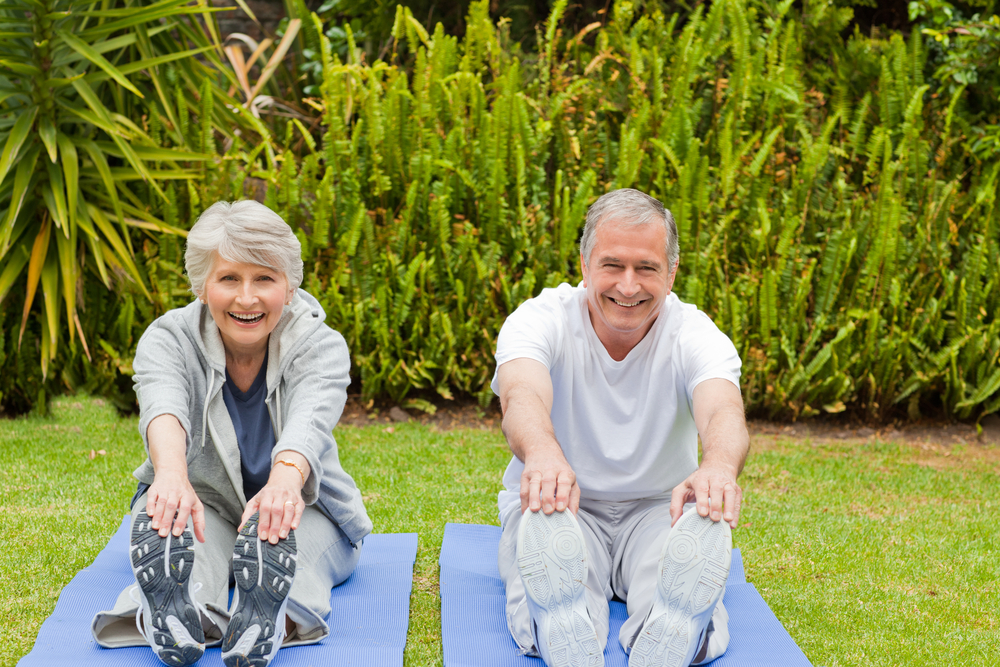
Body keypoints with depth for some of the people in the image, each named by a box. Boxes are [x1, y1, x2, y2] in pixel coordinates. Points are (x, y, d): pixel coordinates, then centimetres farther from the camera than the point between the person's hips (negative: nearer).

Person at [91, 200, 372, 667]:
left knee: (280, 522, -36)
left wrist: (284, 479, -60)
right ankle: (173, 610, -62)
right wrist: (172, 475, -59)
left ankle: (271, 616, -64)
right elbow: (162, 406, -34)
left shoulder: (321, 345, -13)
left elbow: (310, 421, -35)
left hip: (307, 510, 0)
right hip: (204, 501, 1)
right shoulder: (168, 339, -11)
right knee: (173, 508, -35)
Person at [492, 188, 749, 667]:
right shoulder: (540, 319, -12)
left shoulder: (695, 335, -10)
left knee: (707, 528, -34)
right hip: (561, 506, -1)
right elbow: (522, 396, -35)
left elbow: (723, 412, -32)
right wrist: (543, 454, -62)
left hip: (657, 509, 1)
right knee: (545, 524, -37)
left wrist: (719, 466, -60)